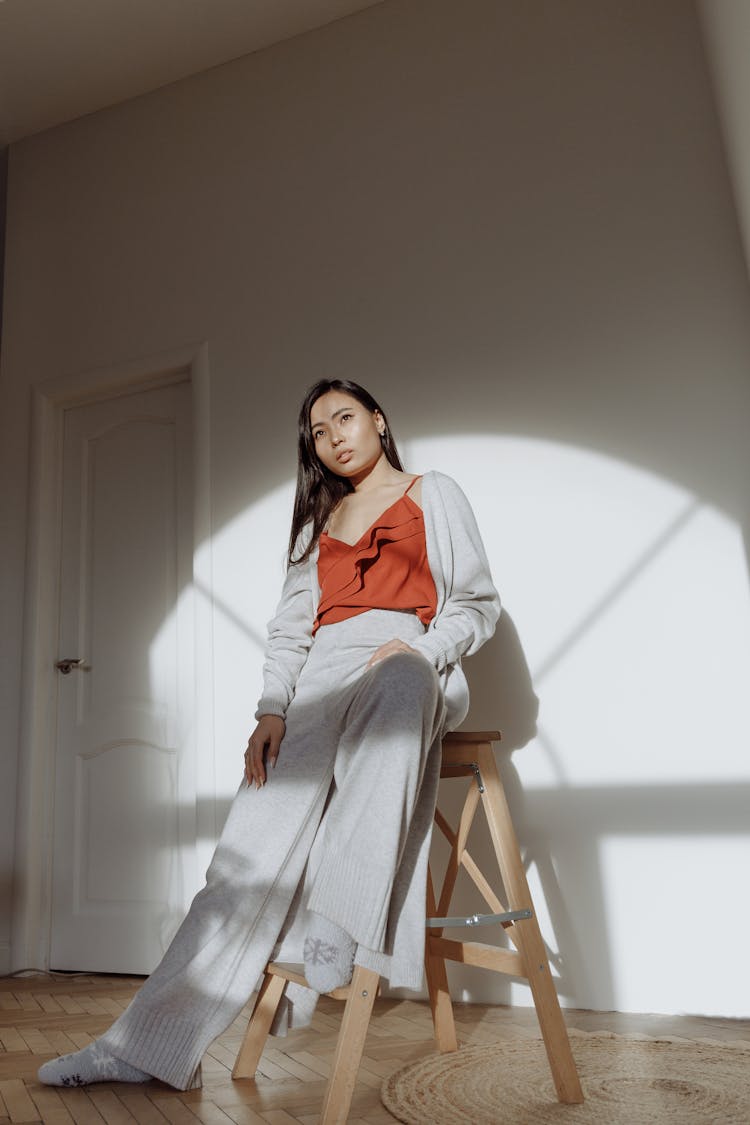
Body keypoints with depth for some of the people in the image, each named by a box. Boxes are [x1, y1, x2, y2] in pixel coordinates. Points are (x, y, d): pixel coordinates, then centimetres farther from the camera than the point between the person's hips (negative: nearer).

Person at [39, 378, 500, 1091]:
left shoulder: (434, 494, 17)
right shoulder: (319, 521, 27)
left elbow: (478, 603, 10)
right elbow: (291, 624, 18)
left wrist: (421, 646, -10)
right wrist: (272, 708, 1)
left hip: (410, 666, -3)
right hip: (323, 675, 3)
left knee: (393, 687, -41)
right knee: (258, 835, -15)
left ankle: (342, 923, -37)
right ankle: (154, 1042, -14)